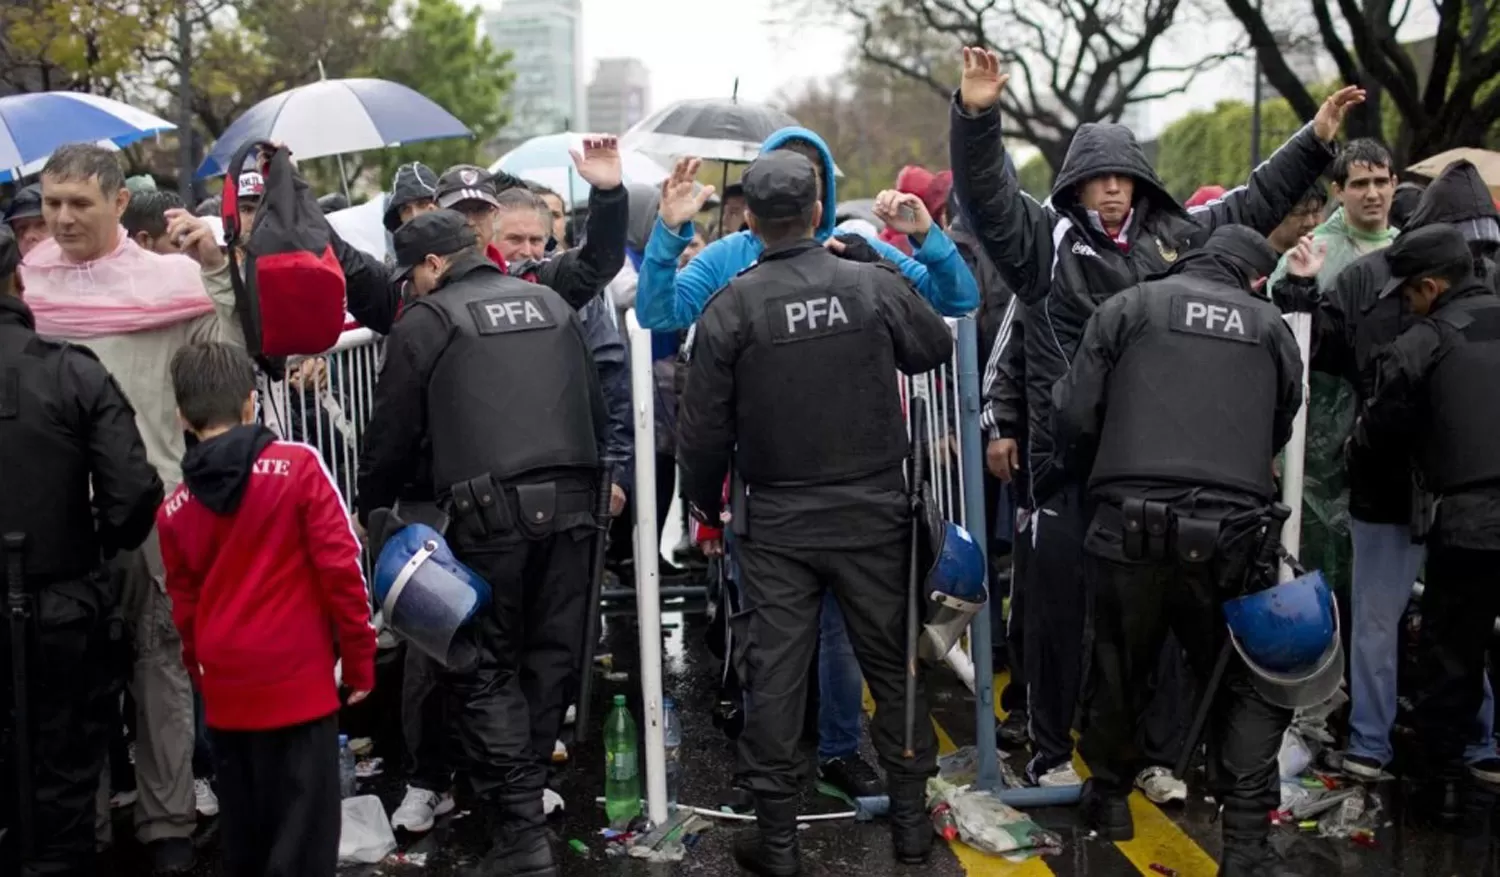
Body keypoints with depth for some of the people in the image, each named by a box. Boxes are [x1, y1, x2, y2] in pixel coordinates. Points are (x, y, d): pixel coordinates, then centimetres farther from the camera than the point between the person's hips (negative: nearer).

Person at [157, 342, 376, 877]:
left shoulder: (174, 508, 4)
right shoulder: (298, 467, -9)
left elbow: (184, 608, 10)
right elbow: (340, 568, -10)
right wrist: (360, 659, -2)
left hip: (226, 694, 4)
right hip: (299, 681, -4)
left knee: (243, 830, 16)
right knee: (303, 832, 1)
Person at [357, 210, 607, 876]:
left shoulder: (426, 321, 2)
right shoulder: (551, 305, 18)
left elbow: (393, 434, 5)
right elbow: (596, 407, 21)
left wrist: (370, 510, 20)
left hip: (490, 511, -5)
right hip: (568, 504, 5)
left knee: (483, 668, 2)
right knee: (551, 655, 12)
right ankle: (517, 790, 25)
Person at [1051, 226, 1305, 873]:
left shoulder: (1130, 307, 6)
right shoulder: (1272, 327, 13)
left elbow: (1074, 414, 1)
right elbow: (1281, 435, 19)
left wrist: (1095, 476, 19)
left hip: (1131, 526, 0)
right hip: (1230, 534, 1)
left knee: (1121, 668, 18)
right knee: (1245, 686, 14)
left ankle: (1109, 795, 36)